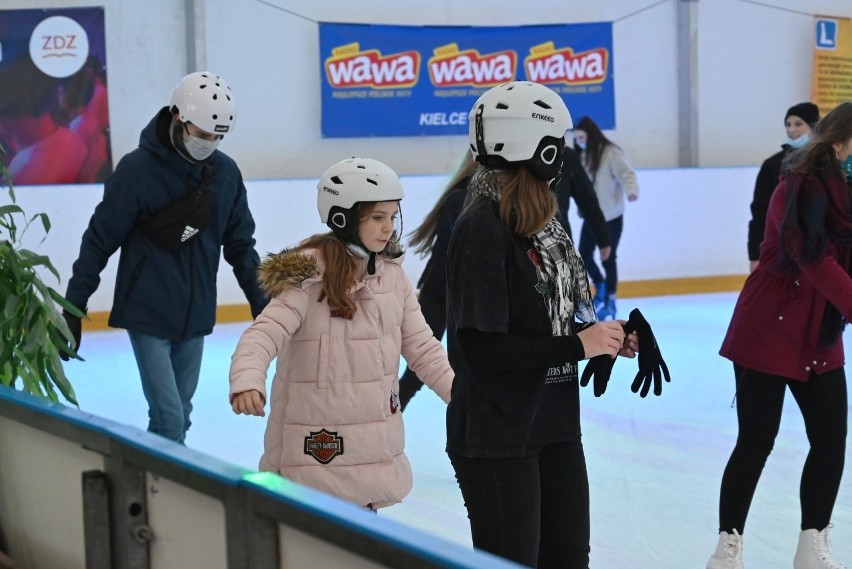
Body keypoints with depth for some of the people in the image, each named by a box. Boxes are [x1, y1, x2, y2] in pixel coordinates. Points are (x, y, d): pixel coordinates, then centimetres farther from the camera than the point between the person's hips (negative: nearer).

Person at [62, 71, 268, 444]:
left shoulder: (226, 172, 0)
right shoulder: (138, 169, -13)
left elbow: (240, 245, 10)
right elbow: (99, 242, -7)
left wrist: (261, 303, 10)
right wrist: (73, 309, -5)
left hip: (195, 316, 5)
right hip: (148, 315, -5)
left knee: (180, 416, 10)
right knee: (169, 421, -9)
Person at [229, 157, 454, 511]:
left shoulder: (391, 274, 6)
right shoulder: (309, 274, -14)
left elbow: (421, 347, 9)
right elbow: (266, 333, -25)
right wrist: (247, 382, -43)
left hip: (374, 443, 7)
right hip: (317, 445, -6)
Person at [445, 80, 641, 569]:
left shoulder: (541, 219, 9)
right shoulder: (482, 227, -18)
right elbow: (480, 347, -23)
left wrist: (607, 338, 1)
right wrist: (577, 346, -19)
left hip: (555, 424, 9)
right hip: (498, 437, -9)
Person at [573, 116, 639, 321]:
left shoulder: (611, 152, -12)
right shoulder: (583, 156, 10)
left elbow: (626, 173, -23)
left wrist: (631, 190, -40)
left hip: (611, 216, -7)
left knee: (607, 259, 0)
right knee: (584, 254, 9)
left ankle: (610, 301, 14)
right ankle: (601, 287, 33)